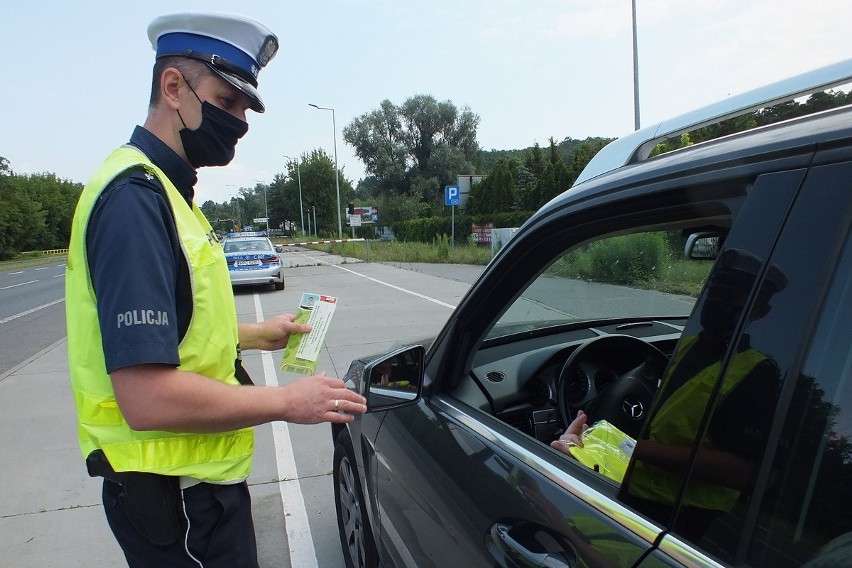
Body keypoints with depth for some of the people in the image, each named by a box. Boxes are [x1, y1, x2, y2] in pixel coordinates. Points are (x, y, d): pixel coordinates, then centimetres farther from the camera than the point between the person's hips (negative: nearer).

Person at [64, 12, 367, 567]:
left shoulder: (164, 190, 9)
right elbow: (148, 398, -30)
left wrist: (256, 334, 13)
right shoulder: (136, 197, -23)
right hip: (176, 499, -10)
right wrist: (286, 402, -20)